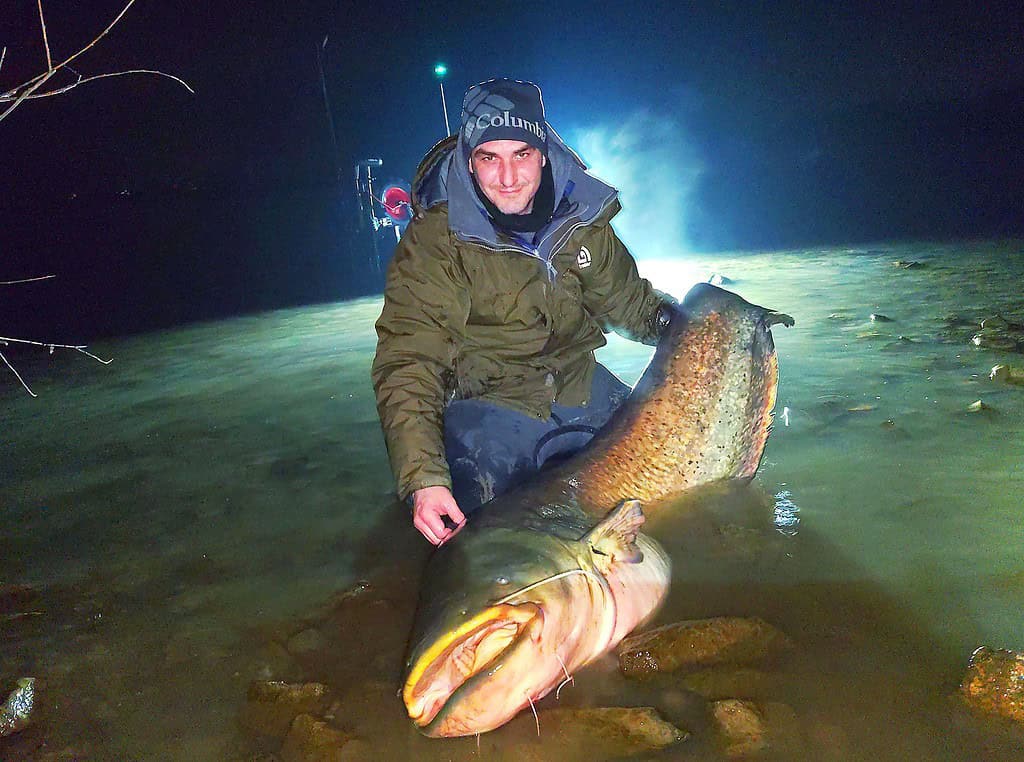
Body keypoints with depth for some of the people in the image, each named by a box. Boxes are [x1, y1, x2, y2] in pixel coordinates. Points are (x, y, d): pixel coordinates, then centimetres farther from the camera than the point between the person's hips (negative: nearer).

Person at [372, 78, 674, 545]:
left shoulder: (582, 217, -3)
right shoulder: (433, 242, -19)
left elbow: (630, 300, 14)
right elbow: (407, 364, -24)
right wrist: (424, 479, -35)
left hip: (584, 389, 5)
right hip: (488, 407, -4)